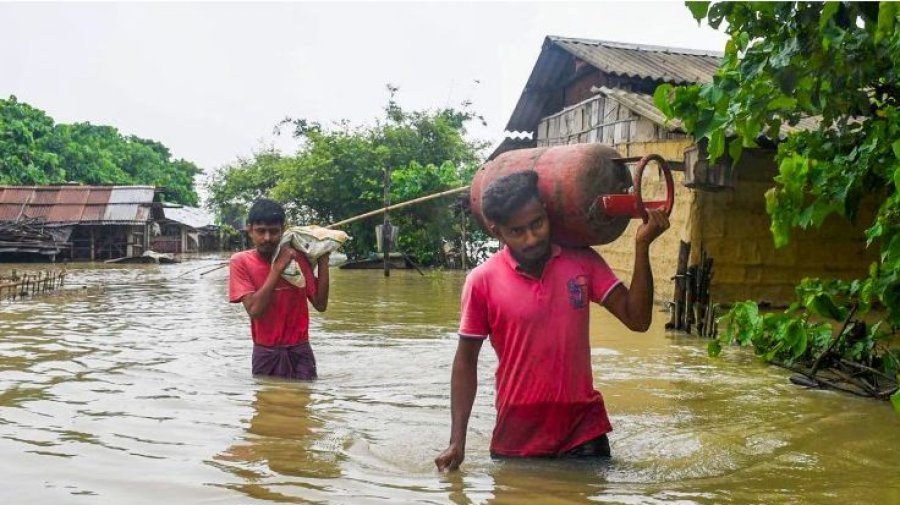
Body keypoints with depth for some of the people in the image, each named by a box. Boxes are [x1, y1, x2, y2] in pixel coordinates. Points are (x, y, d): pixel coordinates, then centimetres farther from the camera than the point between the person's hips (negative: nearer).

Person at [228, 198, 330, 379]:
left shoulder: (298, 258, 1)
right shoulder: (240, 261, -6)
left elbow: (320, 305, -3)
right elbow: (254, 309, -18)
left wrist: (323, 260, -9)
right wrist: (278, 266, -18)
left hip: (300, 351, 2)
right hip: (266, 353, -1)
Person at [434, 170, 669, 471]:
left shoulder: (583, 262, -3)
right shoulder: (482, 281, -10)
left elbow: (637, 319, -5)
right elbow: (466, 362, -2)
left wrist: (641, 245, -14)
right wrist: (457, 441, -6)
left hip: (583, 433, 2)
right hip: (516, 441, -1)